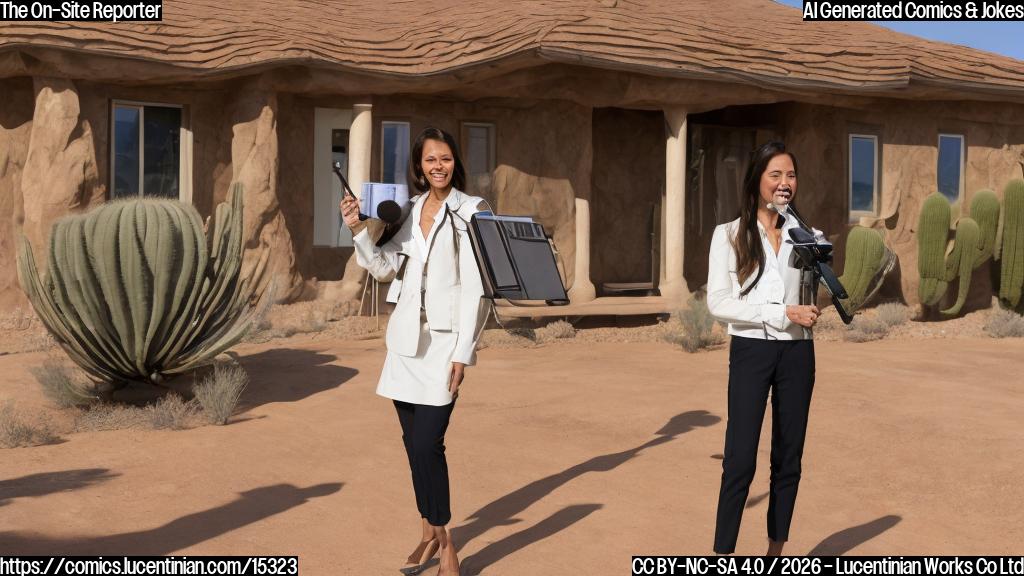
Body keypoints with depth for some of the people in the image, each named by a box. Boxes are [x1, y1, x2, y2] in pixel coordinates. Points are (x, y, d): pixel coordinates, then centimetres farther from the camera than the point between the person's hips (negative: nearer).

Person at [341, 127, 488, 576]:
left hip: (444, 340, -5)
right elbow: (384, 267, 7)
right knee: (415, 443, 10)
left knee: (427, 444, -10)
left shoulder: (470, 211, -6)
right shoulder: (409, 211, 10)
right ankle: (430, 534, 25)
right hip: (406, 337, 6)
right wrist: (358, 230, -9)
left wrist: (462, 352, -12)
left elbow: (474, 287, -9)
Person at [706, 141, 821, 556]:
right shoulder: (729, 234, 0)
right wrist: (783, 313, -16)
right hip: (751, 351, -4)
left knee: (788, 460, 9)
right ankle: (723, 553, -1)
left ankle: (776, 549, 21)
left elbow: (814, 298, 10)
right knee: (740, 461, -8)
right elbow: (718, 303, -10)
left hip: (796, 353, 4)